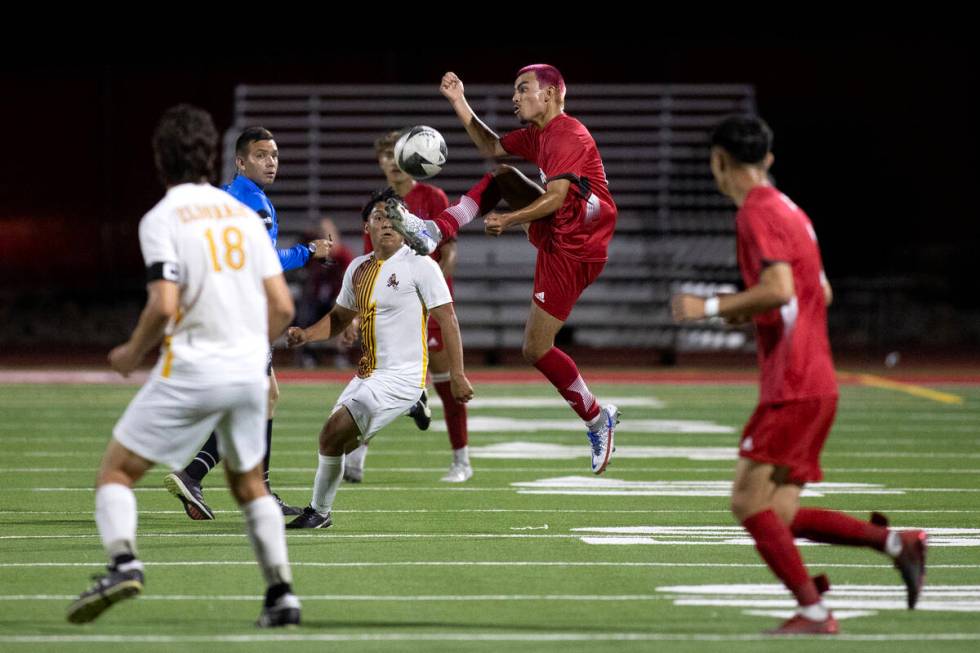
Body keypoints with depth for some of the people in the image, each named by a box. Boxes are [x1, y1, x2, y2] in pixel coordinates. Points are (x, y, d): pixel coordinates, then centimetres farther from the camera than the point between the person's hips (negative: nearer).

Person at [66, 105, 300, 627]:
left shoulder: (162, 219, -6)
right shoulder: (244, 216, 11)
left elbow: (164, 306, -17)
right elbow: (282, 307, 7)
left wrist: (133, 353, 0)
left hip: (191, 369, -5)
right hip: (250, 369, 5)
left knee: (116, 471, 5)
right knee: (249, 484, 23)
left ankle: (123, 561, -19)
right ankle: (281, 595, 14)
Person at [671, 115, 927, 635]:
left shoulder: (757, 213, -11)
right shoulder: (790, 211, 18)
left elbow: (779, 289, -24)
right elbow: (821, 293, 25)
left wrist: (709, 307, -15)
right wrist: (749, 312, 24)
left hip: (794, 386, -9)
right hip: (816, 383, 9)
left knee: (749, 501, -10)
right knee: (777, 517, 9)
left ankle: (814, 612, -14)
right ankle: (896, 542, 4)